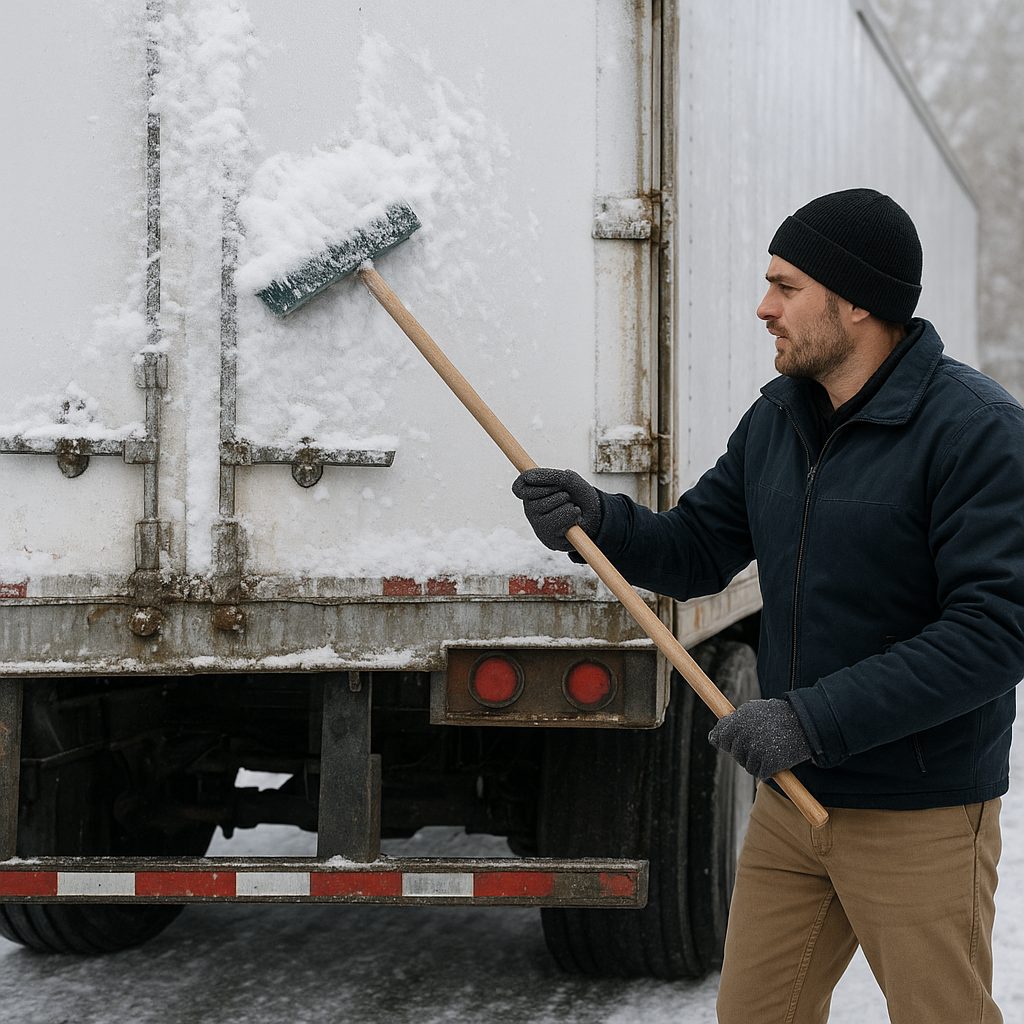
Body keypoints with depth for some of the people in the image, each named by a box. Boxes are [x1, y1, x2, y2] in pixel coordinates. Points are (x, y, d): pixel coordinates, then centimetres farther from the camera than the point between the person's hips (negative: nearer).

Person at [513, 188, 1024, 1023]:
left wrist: (817, 717, -27)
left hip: (922, 819, -7)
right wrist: (598, 521, -7)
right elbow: (697, 554, 13)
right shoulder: (775, 420, 7)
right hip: (794, 794, 7)